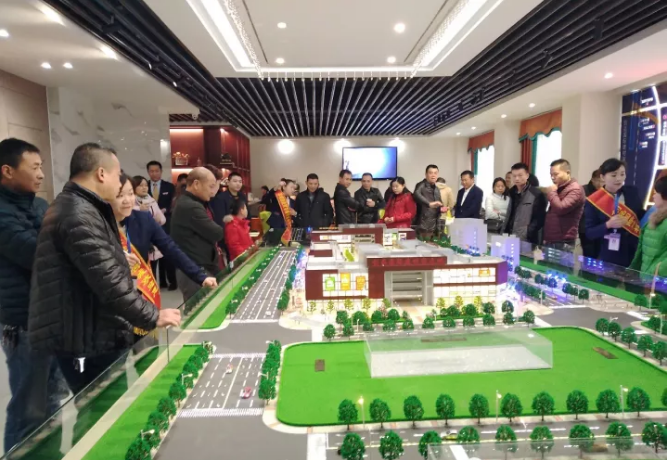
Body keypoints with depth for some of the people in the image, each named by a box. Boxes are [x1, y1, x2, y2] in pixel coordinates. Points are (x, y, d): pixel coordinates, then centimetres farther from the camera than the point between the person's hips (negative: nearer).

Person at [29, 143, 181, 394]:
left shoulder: (76, 208, 13)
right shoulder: (80, 216, -23)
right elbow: (109, 284, -28)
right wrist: (152, 317, -20)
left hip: (94, 335, 11)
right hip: (89, 343, -11)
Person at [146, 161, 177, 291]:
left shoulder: (169, 187, 5)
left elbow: (173, 205, 1)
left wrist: (165, 210, -15)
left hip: (166, 224, -1)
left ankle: (172, 281, 12)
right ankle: (161, 281, 15)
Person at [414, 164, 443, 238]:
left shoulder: (437, 189, 17)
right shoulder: (421, 185, -7)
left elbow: (440, 204, 24)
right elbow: (416, 194, -30)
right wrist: (429, 204, -45)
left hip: (435, 225, 7)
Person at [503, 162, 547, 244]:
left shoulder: (537, 194, -6)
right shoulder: (513, 193, 14)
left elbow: (539, 219, -11)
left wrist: (525, 234, -19)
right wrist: (504, 233, 10)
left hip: (527, 241, -6)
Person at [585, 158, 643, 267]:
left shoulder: (632, 192, 2)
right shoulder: (593, 202, -9)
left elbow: (641, 215, 14)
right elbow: (589, 233, -9)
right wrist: (608, 225, -24)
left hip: (636, 254, 3)